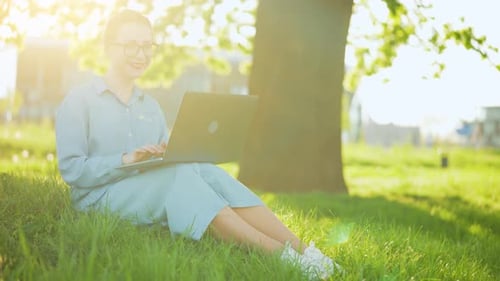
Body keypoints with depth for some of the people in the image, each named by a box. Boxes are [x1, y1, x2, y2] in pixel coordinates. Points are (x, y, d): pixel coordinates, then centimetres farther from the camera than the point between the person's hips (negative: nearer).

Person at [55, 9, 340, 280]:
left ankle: (301, 250, -38)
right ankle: (277, 253, -43)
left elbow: (166, 162, 14)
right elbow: (71, 169, -9)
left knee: (206, 172, -26)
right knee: (179, 173, -32)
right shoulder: (79, 101, 1)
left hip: (153, 193, 5)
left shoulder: (151, 106, 20)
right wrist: (126, 159, -22)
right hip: (100, 200, -5)